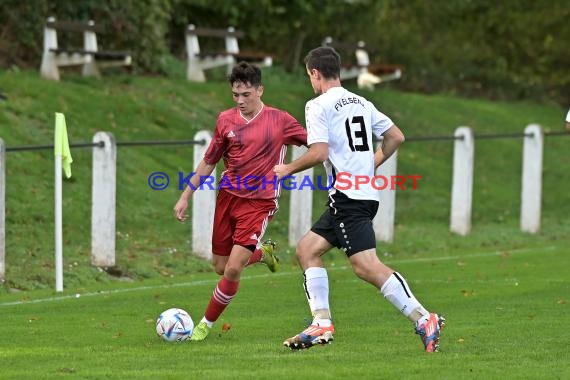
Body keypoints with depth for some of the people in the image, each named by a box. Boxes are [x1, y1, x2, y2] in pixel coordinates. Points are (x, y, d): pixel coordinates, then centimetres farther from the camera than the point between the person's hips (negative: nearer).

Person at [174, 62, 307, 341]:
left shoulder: (279, 121, -6)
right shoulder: (226, 120, 3)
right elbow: (209, 161, 13)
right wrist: (185, 196, 13)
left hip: (259, 203, -4)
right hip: (228, 196, 4)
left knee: (233, 269, -14)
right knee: (220, 267, 10)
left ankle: (206, 324, 4)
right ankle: (262, 252, 41)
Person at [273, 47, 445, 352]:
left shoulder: (318, 106, -7)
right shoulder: (361, 103, 17)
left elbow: (318, 153, -17)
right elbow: (396, 137, 17)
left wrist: (287, 169, 0)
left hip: (346, 195, -9)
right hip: (366, 193, 9)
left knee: (366, 265, -16)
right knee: (307, 250, 15)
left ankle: (424, 320, -24)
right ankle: (322, 323, 7)